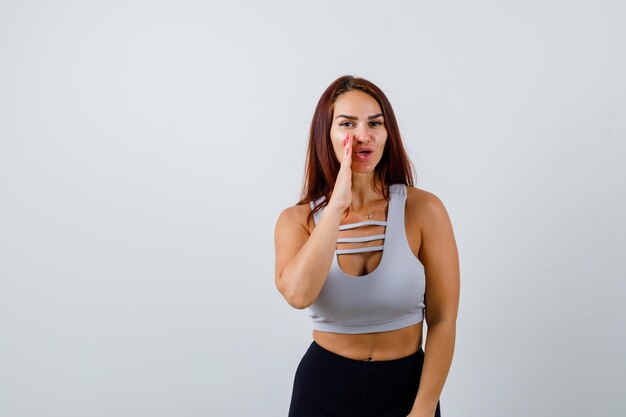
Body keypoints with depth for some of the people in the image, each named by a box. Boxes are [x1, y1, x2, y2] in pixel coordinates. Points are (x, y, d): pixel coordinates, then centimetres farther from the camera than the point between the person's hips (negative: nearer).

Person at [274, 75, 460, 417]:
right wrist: (337, 205, -24)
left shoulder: (423, 209, -10)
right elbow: (298, 294, -26)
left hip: (406, 387, -1)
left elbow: (443, 320, -9)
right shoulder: (297, 220, -6)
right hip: (323, 389, 1)